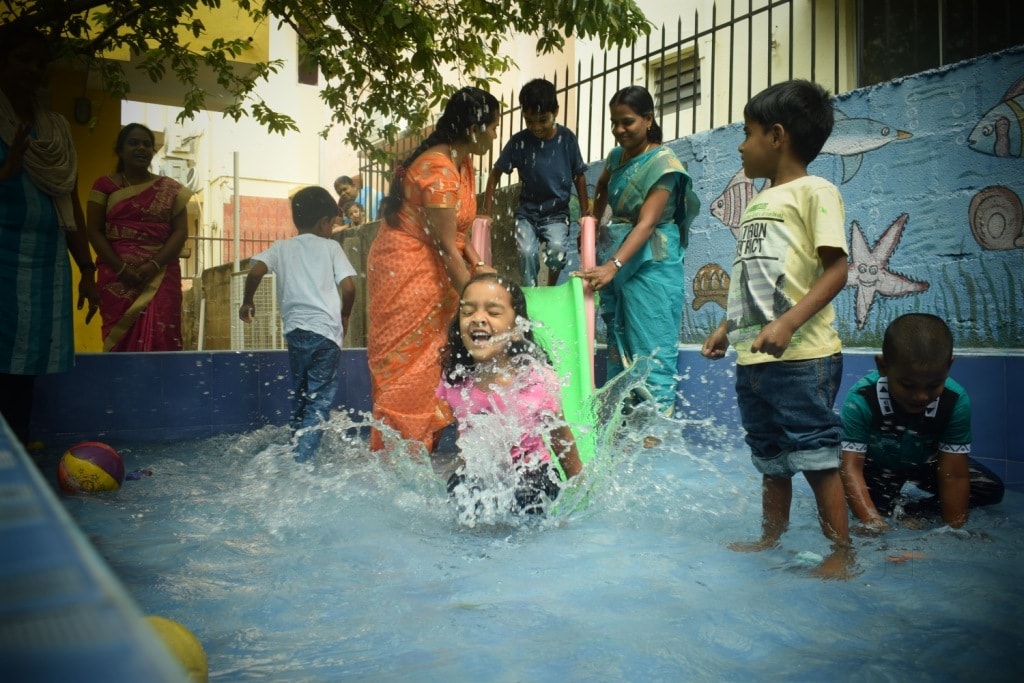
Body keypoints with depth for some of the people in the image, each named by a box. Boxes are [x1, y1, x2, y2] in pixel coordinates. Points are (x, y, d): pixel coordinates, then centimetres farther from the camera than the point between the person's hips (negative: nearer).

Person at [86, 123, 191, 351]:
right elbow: (94, 232, 4)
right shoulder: (105, 185, 9)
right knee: (121, 340, -3)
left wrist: (153, 266, -11)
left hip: (160, 277, 0)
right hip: (117, 278, 0)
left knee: (160, 340, -11)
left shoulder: (170, 189, 10)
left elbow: (180, 232, 3)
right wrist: (121, 268, -10)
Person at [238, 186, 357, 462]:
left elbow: (255, 272, -6)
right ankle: (302, 459, -10)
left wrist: (247, 302, 10)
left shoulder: (281, 247, 10)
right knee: (319, 401, 0)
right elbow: (348, 287, -4)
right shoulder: (331, 247, 5)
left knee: (299, 397, 20)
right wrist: (345, 316, 14)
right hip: (326, 331, -3)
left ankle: (296, 454, 29)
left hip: (296, 330, 3)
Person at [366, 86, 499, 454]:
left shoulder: (463, 164, 9)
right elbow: (446, 247, -21)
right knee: (406, 369, -3)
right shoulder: (438, 170, -21)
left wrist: (478, 265, -3)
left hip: (431, 272, 9)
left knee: (427, 367, 10)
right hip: (405, 272, -9)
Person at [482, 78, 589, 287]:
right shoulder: (519, 142, -10)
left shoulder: (567, 139, -10)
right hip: (527, 211, 1)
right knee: (527, 252, -24)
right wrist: (486, 212, -4)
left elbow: (579, 177, 1)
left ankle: (551, 290, 4)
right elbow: (496, 173, 0)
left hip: (557, 212, 0)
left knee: (557, 248, -26)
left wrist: (585, 214, 2)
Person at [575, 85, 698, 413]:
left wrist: (613, 266, -34)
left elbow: (647, 223, -23)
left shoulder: (663, 163, -11)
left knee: (652, 356, -9)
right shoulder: (617, 156, 11)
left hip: (650, 266, -7)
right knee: (618, 353, 11)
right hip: (616, 263, 8)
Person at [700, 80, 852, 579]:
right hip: (752, 358, 8)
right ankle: (770, 539, 30)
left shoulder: (814, 191, -6)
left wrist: (787, 323, -25)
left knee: (815, 455, -1)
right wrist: (726, 328, 22)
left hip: (802, 356, -8)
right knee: (771, 460, 17)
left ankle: (841, 552, 12)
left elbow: (836, 269, -15)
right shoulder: (756, 203, 18)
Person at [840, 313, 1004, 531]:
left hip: (925, 464, 3)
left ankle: (907, 510, -9)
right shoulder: (862, 399, -35)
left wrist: (954, 530, -27)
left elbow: (954, 476, -25)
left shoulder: (956, 401, -28)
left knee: (991, 488, -9)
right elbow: (851, 468, -35)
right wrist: (874, 524, -45)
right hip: (876, 466, -3)